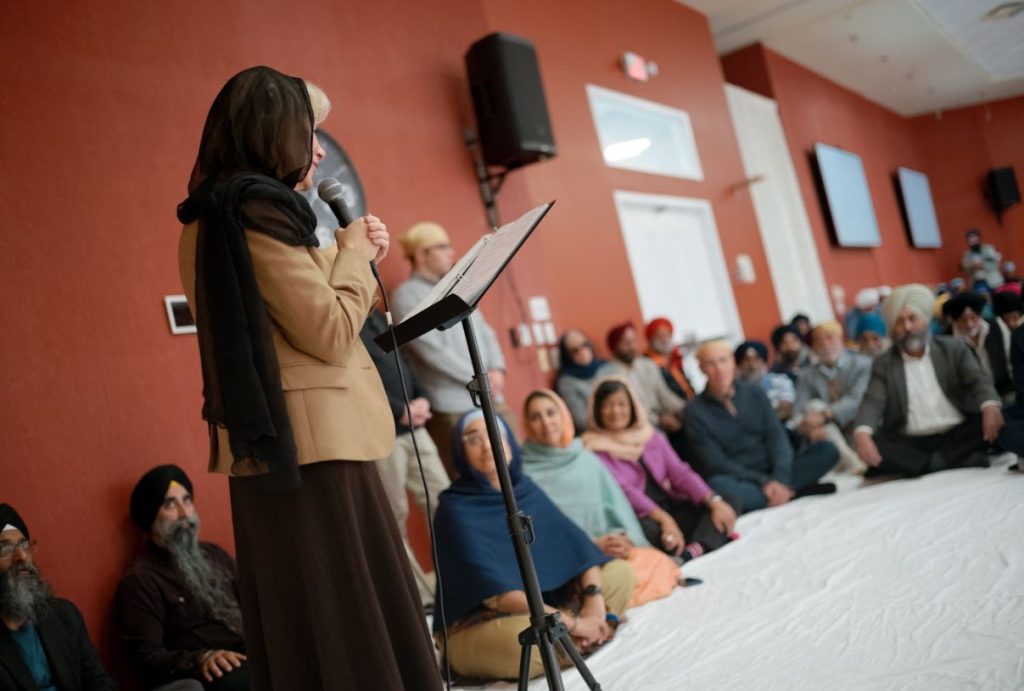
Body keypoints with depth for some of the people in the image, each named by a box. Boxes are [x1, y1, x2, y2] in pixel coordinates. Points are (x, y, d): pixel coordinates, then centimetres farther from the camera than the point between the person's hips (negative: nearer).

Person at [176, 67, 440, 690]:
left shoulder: (217, 217, 16)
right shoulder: (257, 212, -14)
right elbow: (331, 332, -17)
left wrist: (349, 258, 13)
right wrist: (355, 254, -1)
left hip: (273, 446, 10)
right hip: (310, 446, -10)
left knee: (305, 629, 15)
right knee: (344, 626, -3)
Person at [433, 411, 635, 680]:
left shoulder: (524, 488, 3)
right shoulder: (455, 509, -18)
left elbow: (574, 542, -2)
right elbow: (496, 594, -25)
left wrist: (594, 599, -19)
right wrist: (572, 623, -25)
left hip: (540, 608, 6)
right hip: (478, 626, -6)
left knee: (620, 572, 0)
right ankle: (580, 643, -8)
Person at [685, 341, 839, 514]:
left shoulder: (754, 393, 7)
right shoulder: (696, 412, -4)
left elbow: (776, 436, -2)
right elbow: (716, 463, -11)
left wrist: (780, 478, -20)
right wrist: (763, 482, -21)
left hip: (772, 472, 4)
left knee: (826, 450, -12)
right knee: (718, 485, -38)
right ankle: (790, 492, -24)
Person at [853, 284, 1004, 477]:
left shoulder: (954, 348, 10)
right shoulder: (883, 364, 8)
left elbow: (977, 379, -4)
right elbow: (872, 403, -6)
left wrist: (991, 407, -29)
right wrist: (861, 433, -29)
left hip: (956, 436, 1)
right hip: (911, 444, -1)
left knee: (987, 421, -26)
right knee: (875, 443, -29)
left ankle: (932, 464, -29)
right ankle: (957, 461, -31)